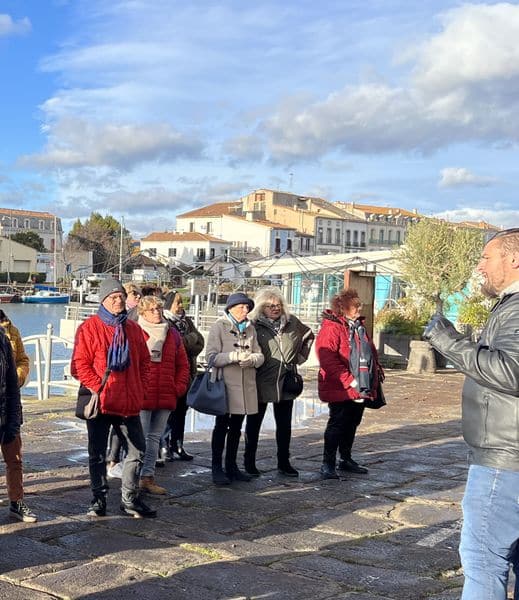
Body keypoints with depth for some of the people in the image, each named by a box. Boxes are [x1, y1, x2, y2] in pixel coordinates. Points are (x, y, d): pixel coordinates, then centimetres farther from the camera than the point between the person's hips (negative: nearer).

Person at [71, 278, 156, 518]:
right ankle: (99, 499, 19)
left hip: (130, 403, 5)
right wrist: (99, 388, -16)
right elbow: (79, 364, -10)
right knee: (97, 453, 6)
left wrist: (141, 388, 5)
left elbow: (144, 361, 16)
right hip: (101, 403, -5)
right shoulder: (89, 327, -6)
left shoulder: (133, 328, 10)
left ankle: (130, 499, 20)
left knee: (136, 450, 8)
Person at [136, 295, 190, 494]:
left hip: (165, 397, 6)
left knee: (155, 437, 13)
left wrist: (179, 387, 6)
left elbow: (182, 364, 16)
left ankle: (148, 476, 22)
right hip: (141, 397, -6)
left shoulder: (172, 334, 12)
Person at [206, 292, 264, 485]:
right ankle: (217, 468, 9)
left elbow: (259, 355, 8)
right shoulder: (219, 327, -4)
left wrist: (251, 359, -14)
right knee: (221, 427, 1)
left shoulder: (250, 328, 13)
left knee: (236, 427, 14)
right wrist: (234, 356, -22)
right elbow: (211, 357, -12)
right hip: (225, 384, -5)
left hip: (246, 386, 5)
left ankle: (231, 465, 24)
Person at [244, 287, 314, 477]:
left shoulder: (292, 323, 4)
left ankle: (284, 462, 23)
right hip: (260, 383, -4)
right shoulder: (253, 325, -11)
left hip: (285, 384, 4)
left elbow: (308, 336, 21)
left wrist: (300, 356, 13)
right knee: (254, 424, 9)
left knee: (284, 425, 11)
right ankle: (249, 462, 19)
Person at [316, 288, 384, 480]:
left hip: (361, 389, 8)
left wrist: (377, 369, 12)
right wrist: (349, 380, -22)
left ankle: (346, 459, 29)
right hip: (340, 389, -8)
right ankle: (328, 464, 4)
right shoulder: (331, 327, -14)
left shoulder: (359, 325, 14)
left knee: (352, 423, 16)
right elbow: (327, 359, -21)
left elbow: (370, 350, 25)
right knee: (337, 424, -4)